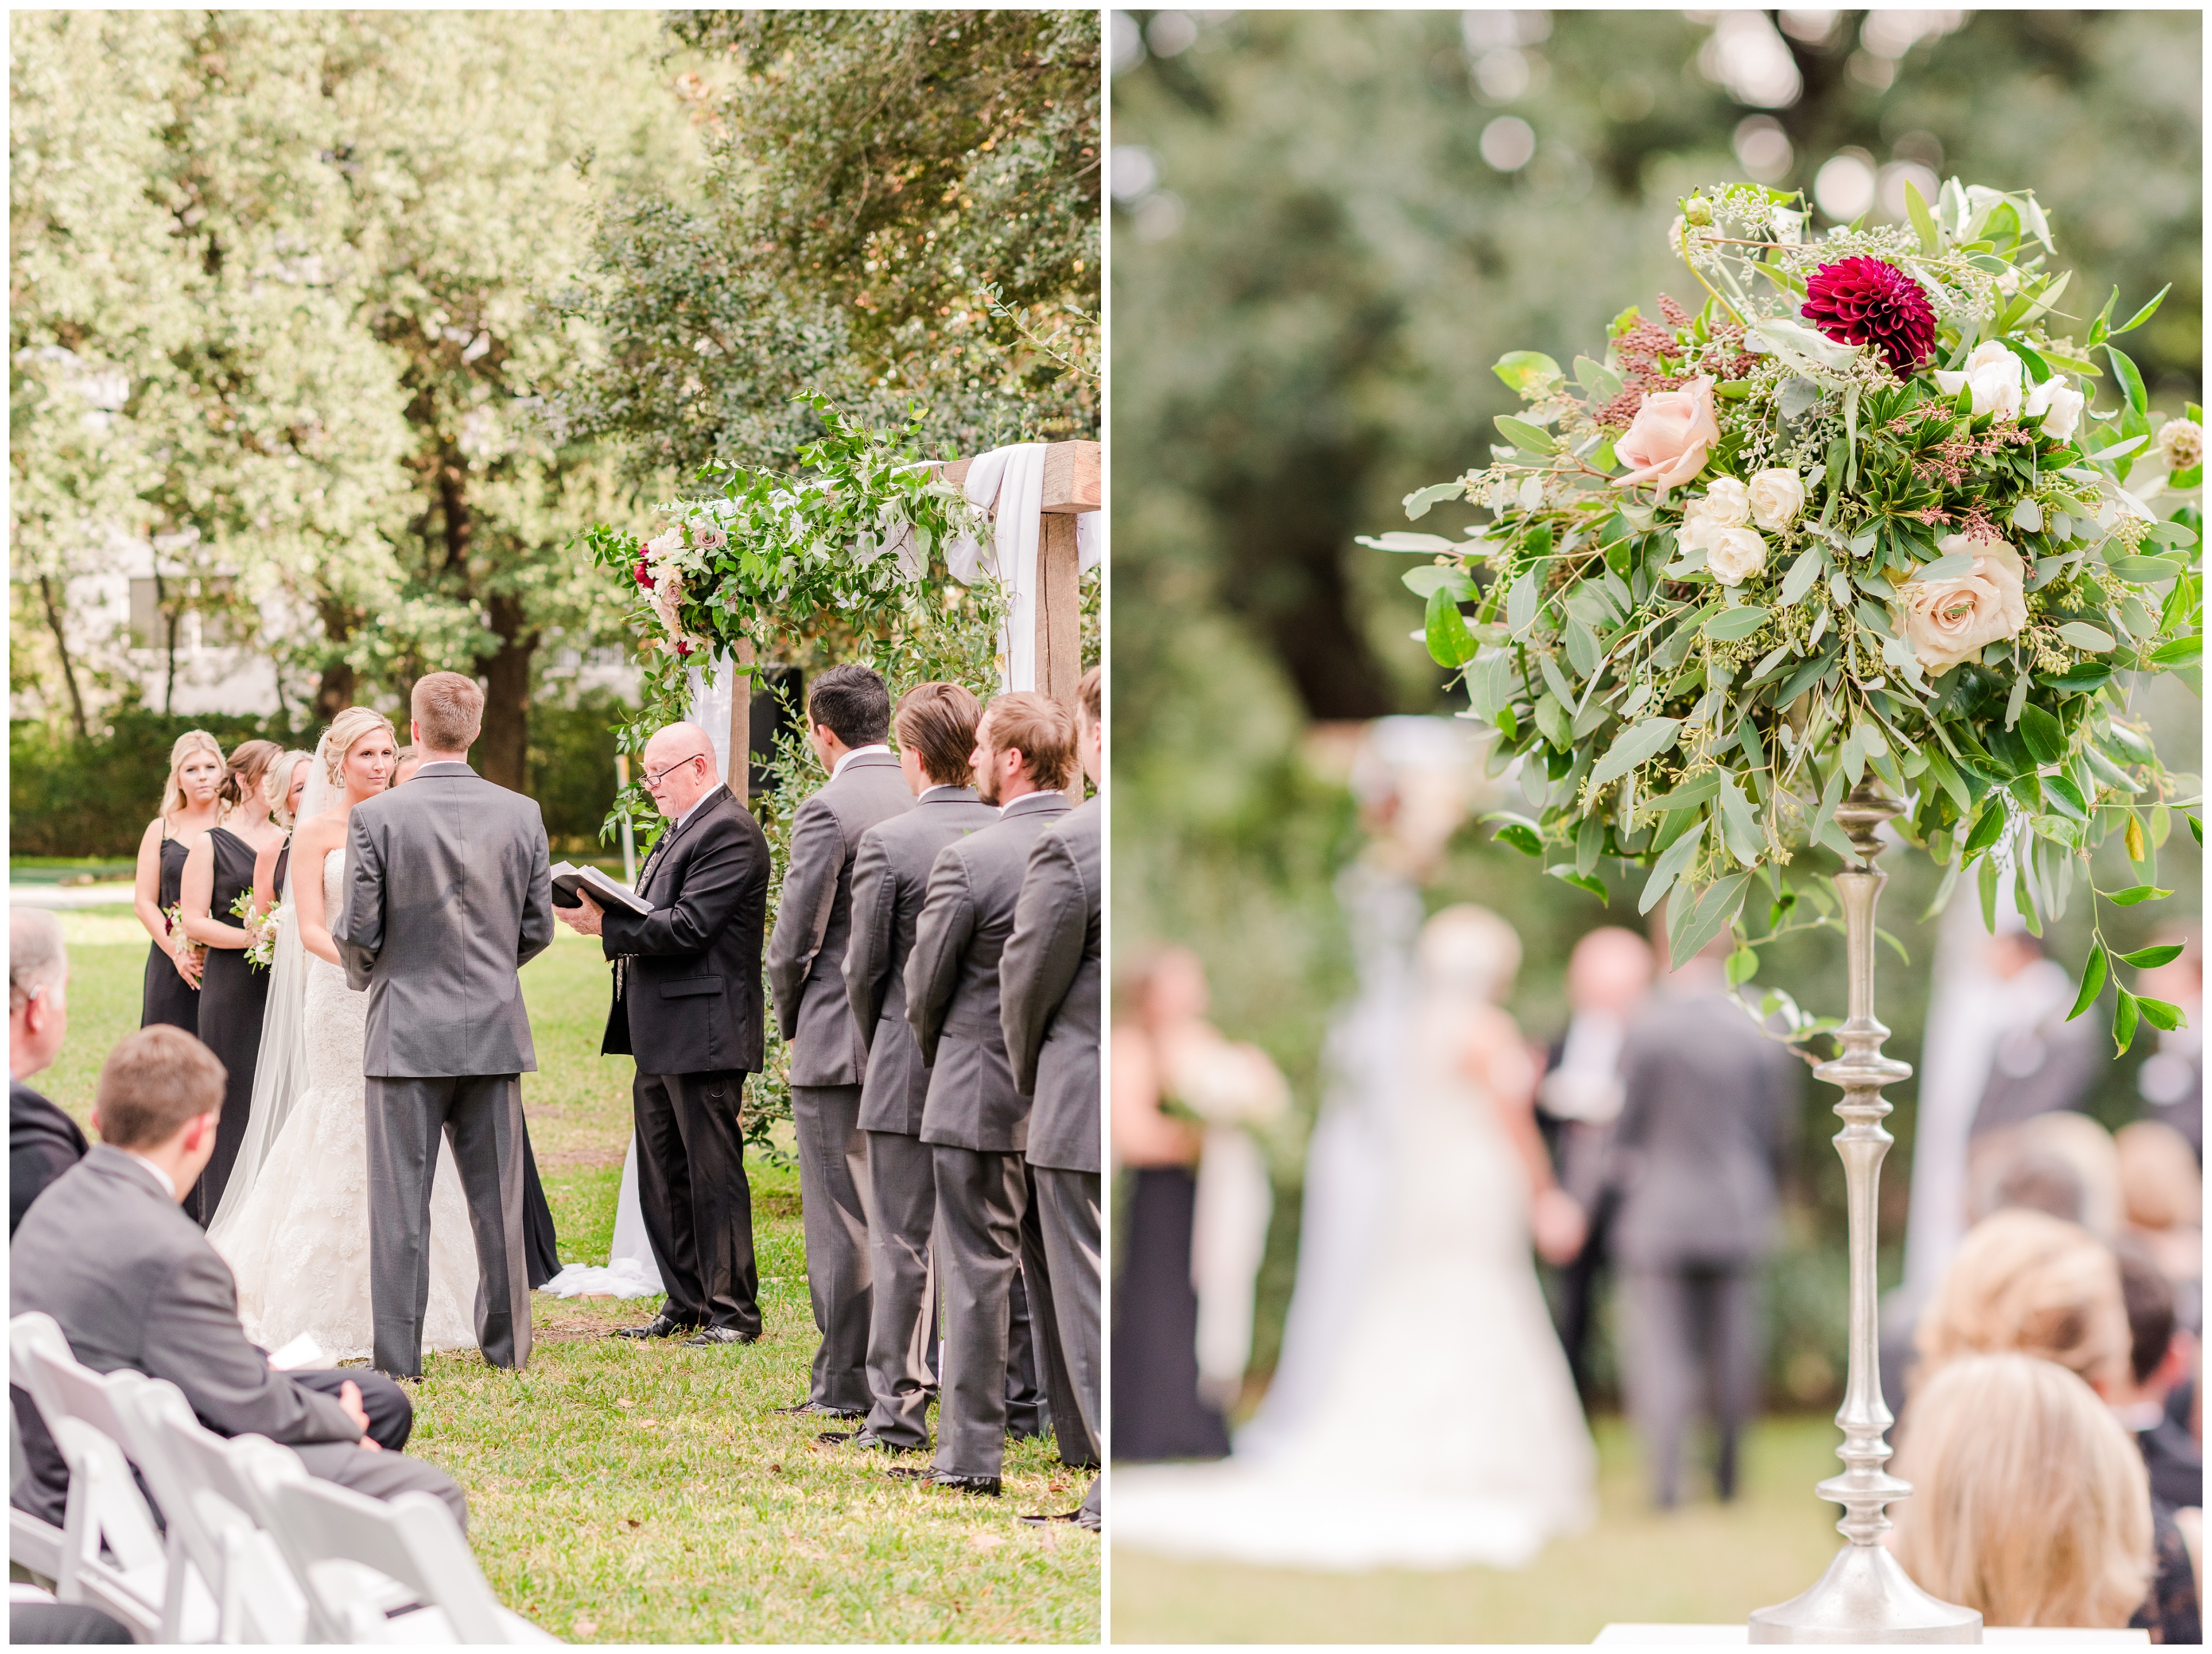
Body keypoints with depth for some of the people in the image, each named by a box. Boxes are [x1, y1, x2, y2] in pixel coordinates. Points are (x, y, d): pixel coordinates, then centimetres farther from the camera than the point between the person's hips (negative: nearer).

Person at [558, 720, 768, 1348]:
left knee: (714, 1173, -5)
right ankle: (686, 1304, 21)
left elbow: (687, 927, -21)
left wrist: (607, 925, -18)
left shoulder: (729, 832, -13)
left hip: (702, 1034, -11)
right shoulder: (684, 830, 20)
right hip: (661, 1040, 11)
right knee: (662, 1175, 14)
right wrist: (601, 914, 1)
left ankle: (733, 1312, 0)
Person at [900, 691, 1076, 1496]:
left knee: (978, 1275, 2)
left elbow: (925, 986, -7)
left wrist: (938, 1060, 12)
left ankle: (971, 1455, 5)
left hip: (982, 1094, -5)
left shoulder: (968, 859, -16)